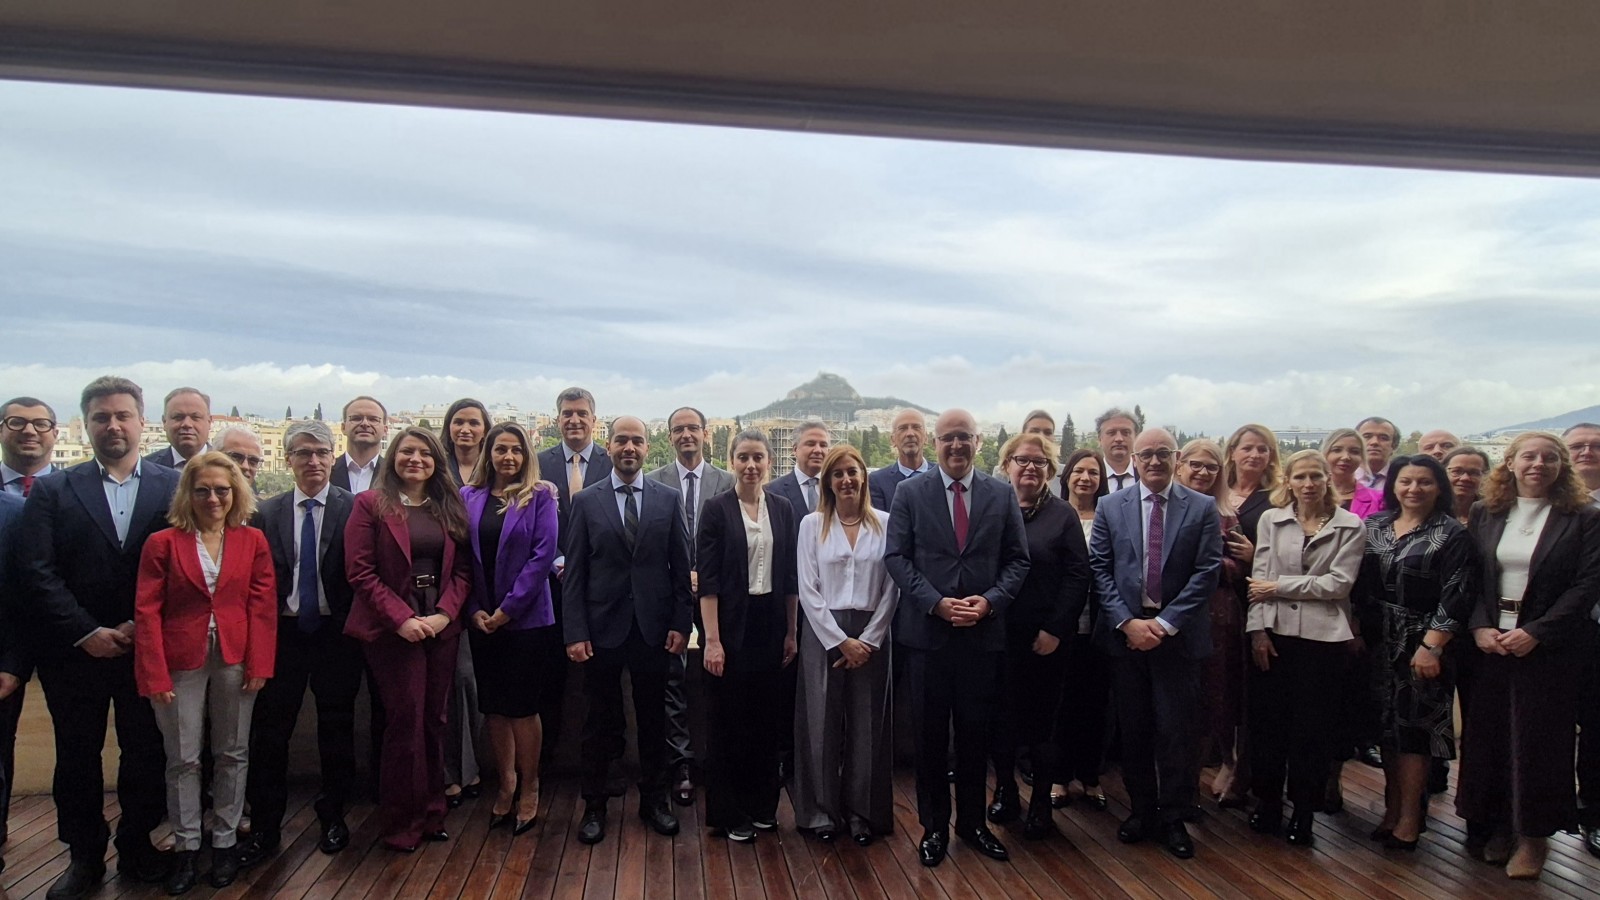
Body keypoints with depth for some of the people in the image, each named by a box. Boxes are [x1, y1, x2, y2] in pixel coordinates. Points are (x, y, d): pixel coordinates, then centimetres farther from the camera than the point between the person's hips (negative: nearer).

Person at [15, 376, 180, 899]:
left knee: (146, 753, 8)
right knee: (77, 756, 12)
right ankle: (85, 857, 27)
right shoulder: (52, 492, 2)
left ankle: (137, 845, 26)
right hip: (74, 651, 1)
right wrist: (85, 633, -11)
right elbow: (36, 572, -5)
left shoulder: (173, 488, 1)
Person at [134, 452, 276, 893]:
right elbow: (147, 611, -4)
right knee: (182, 759, 7)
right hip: (181, 662, -1)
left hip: (235, 660, 1)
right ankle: (186, 848, 20)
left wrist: (259, 663, -7)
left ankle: (225, 841, 23)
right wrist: (154, 674, -10)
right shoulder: (162, 543, -1)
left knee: (232, 754, 10)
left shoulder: (253, 541, 3)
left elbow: (263, 605, 1)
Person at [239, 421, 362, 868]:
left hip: (336, 634, -1)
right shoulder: (266, 512, 4)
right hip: (282, 632, 2)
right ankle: (264, 828, 18)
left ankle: (333, 816, 27)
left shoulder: (354, 508, -3)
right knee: (269, 732, 4)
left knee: (336, 729, 9)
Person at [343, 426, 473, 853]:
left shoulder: (450, 508, 9)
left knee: (434, 720, 9)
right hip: (392, 629, -4)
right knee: (406, 720, -2)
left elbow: (462, 568, 7)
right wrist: (402, 619, -14)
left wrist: (444, 613, -8)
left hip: (441, 625, 4)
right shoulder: (371, 504, -2)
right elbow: (360, 571, -7)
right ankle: (402, 822, 14)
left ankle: (431, 814, 23)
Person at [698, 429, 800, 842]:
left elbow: (791, 576, 8)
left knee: (767, 719, 11)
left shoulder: (783, 509, 5)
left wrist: (791, 632, 6)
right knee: (727, 722, 6)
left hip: (770, 626, 4)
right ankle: (728, 813, 20)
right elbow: (707, 579, -9)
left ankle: (763, 805, 27)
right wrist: (712, 639, -14)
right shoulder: (717, 509, -6)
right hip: (731, 626, -3)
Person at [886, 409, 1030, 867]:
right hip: (926, 631, -1)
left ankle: (973, 821, 29)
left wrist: (990, 600, -12)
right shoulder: (909, 493, -1)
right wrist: (937, 603, -15)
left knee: (976, 732, 12)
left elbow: (1017, 559, 4)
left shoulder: (1002, 494, 4)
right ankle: (934, 825, 24)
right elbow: (896, 557, -4)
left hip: (983, 632, 1)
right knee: (930, 734, 9)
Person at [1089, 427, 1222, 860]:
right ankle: (1141, 809, 26)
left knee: (1176, 730, 3)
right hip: (1125, 632, 2)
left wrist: (1165, 623, -13)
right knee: (1133, 728, 11)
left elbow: (1207, 573, -6)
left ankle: (1173, 817, 19)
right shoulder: (1111, 507, 3)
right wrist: (1127, 622, -10)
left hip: (1177, 633, -1)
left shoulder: (1202, 509, 0)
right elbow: (1100, 568, 0)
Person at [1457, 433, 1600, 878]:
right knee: (1486, 734, 7)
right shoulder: (1484, 514, 6)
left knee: (1538, 737, 3)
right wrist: (1480, 626, -9)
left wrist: (1535, 632, -15)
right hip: (1489, 641, 3)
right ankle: (1486, 825, 20)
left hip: (1548, 646, -2)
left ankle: (1532, 835, 17)